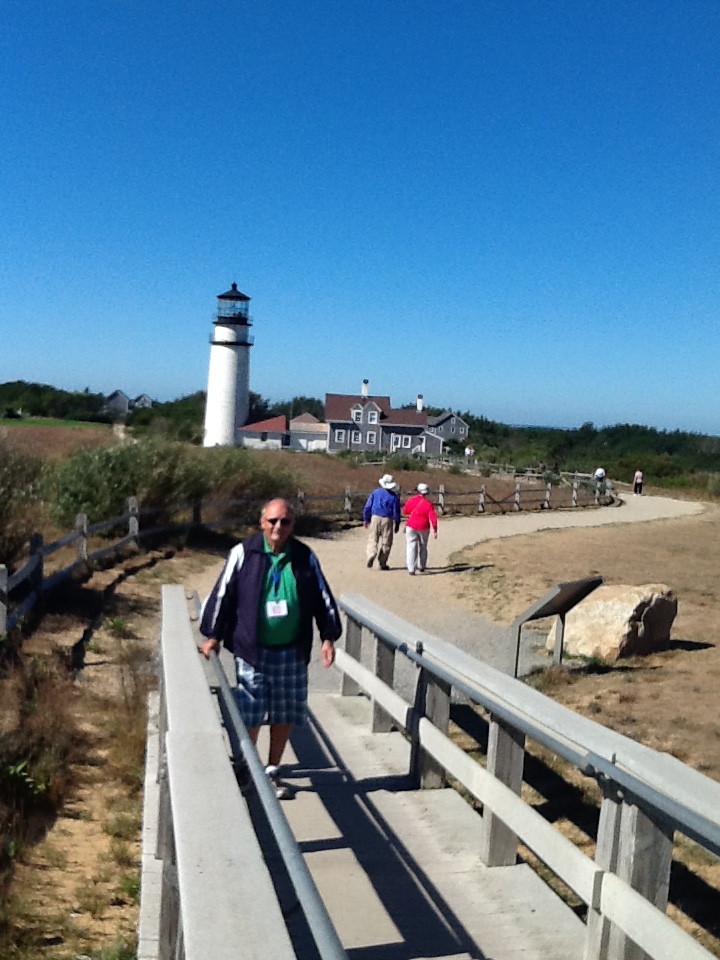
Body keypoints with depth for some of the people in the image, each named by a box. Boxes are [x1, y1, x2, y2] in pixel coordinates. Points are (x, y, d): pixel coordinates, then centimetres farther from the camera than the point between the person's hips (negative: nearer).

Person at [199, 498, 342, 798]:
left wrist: (328, 636, 5)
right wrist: (213, 635, 2)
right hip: (251, 650, -2)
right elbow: (223, 594, 0)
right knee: (249, 716, 3)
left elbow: (323, 598, 9)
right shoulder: (244, 553, -5)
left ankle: (273, 771, 27)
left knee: (284, 714, 10)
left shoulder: (305, 558, 2)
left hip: (291, 652, 3)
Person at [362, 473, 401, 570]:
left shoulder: (375, 493, 2)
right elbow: (396, 511, 0)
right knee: (386, 542, 8)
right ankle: (382, 563, 10)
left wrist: (366, 519, 14)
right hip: (387, 520, -1)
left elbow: (367, 507, 4)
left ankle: (371, 555, -17)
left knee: (373, 539, 8)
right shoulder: (394, 496, -2)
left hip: (375, 518, 1)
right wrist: (397, 524, 9)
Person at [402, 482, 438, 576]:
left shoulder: (411, 500, -4)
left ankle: (411, 569, -12)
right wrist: (435, 530, -5)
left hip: (411, 527, 0)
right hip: (424, 528, 1)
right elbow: (433, 518, -11)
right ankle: (421, 567, 30)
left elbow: (405, 511, 9)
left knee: (411, 547, -1)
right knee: (422, 547, 19)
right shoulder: (428, 503, -8)